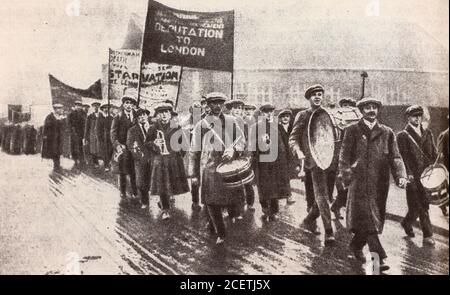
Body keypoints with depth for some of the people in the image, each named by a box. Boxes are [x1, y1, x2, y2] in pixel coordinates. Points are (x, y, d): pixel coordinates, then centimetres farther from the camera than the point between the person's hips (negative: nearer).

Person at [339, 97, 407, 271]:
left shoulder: (387, 133, 11)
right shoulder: (352, 131, 5)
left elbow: (395, 157, 4)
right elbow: (344, 155, -1)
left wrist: (401, 175, -13)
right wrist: (346, 174, -15)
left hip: (380, 184, 3)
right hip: (359, 182, -3)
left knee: (374, 217, 10)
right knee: (366, 219, -10)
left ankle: (356, 245, 31)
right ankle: (379, 258, -11)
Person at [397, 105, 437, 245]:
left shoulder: (427, 133, 15)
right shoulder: (402, 135, -1)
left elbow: (434, 153, 14)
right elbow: (403, 156, -7)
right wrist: (408, 173, -15)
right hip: (413, 176, -5)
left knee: (423, 205, 8)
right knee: (421, 207, -3)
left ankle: (407, 223, 30)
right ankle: (427, 235, 5)